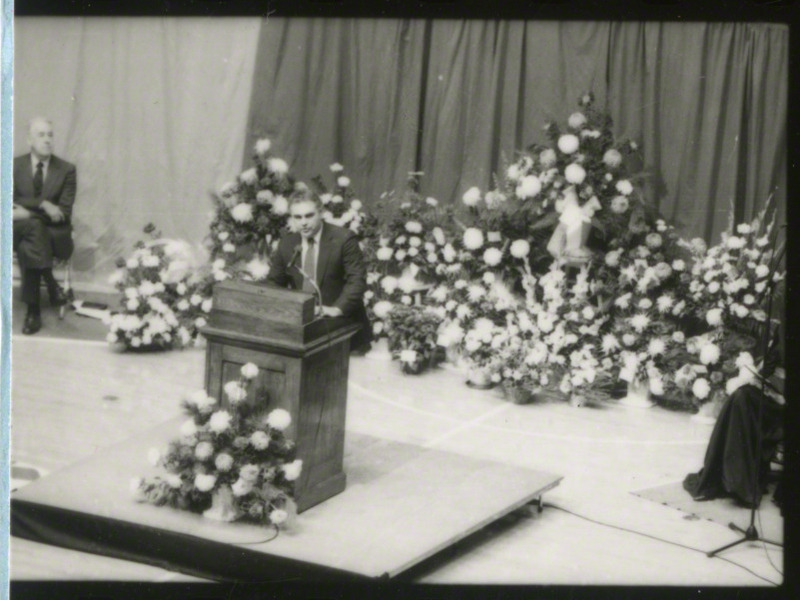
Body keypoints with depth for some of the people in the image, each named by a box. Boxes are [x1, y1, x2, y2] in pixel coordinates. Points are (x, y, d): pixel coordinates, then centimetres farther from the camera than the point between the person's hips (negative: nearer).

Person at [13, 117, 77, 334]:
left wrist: (27, 212, -16)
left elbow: (64, 213, -6)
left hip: (55, 236, -1)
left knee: (27, 247, -35)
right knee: (32, 226, -36)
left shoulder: (67, 170, 2)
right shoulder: (14, 166, 6)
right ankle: (50, 283, -26)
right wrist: (43, 204, -19)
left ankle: (33, 310, -26)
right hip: (20, 229, 1)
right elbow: (12, 203, -4)